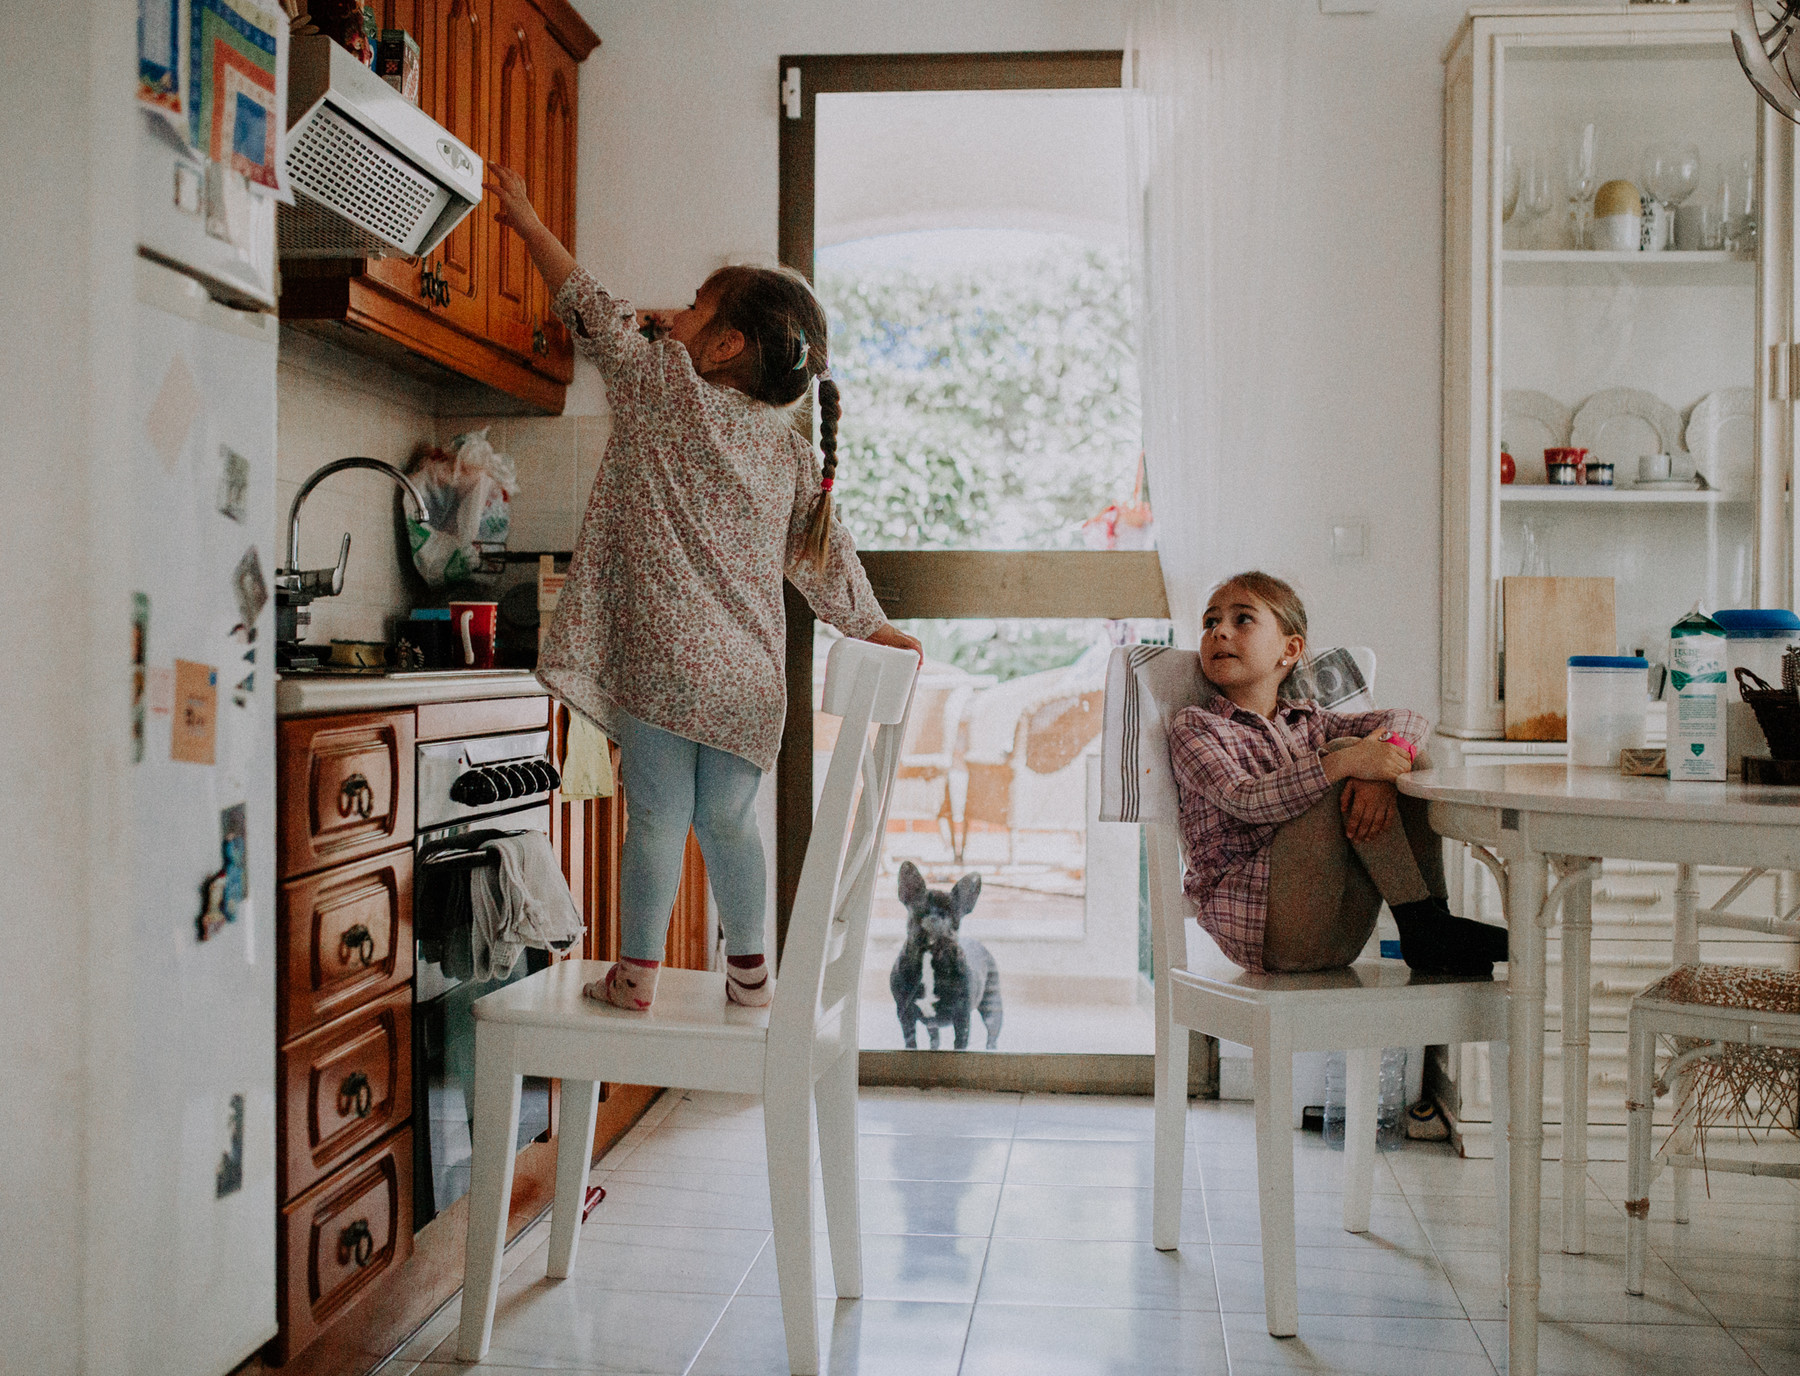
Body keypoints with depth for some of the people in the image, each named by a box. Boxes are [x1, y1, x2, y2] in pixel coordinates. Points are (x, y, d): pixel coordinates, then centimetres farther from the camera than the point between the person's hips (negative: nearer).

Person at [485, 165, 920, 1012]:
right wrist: (875, 630, 27)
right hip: (748, 677, 5)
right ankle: (749, 972, 24)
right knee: (727, 821, 15)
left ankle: (636, 973, 14)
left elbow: (594, 313, 9)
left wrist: (524, 220, 20)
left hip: (660, 663, -4)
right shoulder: (792, 450, 11)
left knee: (658, 818, 3)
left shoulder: (664, 388, 0)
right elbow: (825, 559, 14)